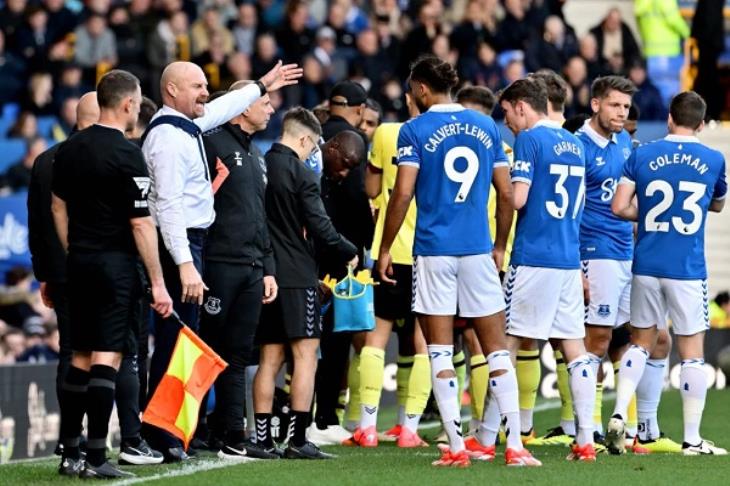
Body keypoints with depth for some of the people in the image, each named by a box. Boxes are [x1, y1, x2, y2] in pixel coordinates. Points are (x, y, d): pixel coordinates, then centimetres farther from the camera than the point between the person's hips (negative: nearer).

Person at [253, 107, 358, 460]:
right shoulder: (302, 175, -11)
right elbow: (320, 227, -11)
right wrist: (349, 253, 5)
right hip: (297, 276, -7)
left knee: (270, 357, 11)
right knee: (305, 355, -4)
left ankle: (263, 438, 10)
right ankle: (297, 439, -9)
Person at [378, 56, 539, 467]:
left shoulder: (415, 131, -3)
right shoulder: (487, 127, 8)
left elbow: (402, 194, -10)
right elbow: (506, 194, 8)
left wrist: (385, 249, -2)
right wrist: (501, 246, 19)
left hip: (434, 252, -3)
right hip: (478, 250, 3)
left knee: (440, 351, 3)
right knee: (497, 349, 6)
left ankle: (457, 446, -1)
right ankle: (515, 445, 0)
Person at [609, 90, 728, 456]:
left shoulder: (642, 155, 0)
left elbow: (619, 207, -3)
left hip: (646, 265, 2)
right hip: (688, 271, -2)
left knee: (641, 342, 17)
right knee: (692, 352, 4)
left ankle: (619, 415, 2)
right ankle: (692, 439, 6)